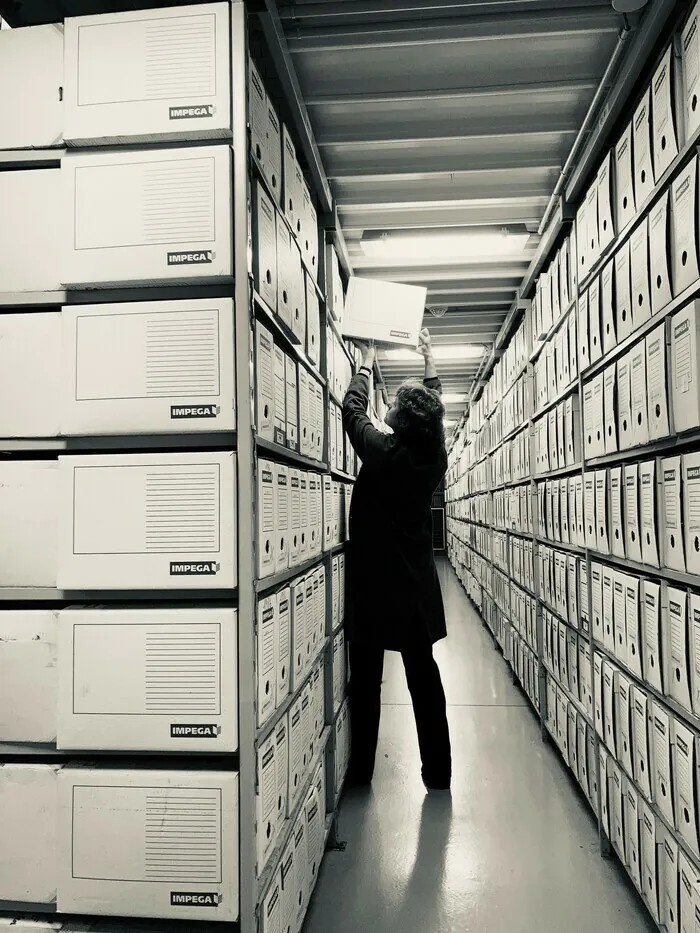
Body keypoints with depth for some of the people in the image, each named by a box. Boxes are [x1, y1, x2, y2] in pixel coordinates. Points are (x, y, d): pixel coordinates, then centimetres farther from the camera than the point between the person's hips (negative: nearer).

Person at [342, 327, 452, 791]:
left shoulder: (381, 452, -16)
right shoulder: (435, 456, -5)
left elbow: (353, 409, 1)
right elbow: (435, 403, 13)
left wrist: (367, 365, 16)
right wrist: (430, 358, 26)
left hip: (372, 583, -3)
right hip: (417, 584, 4)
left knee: (366, 678, 8)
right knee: (424, 675, 11)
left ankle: (361, 770, 20)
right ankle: (438, 771, 18)